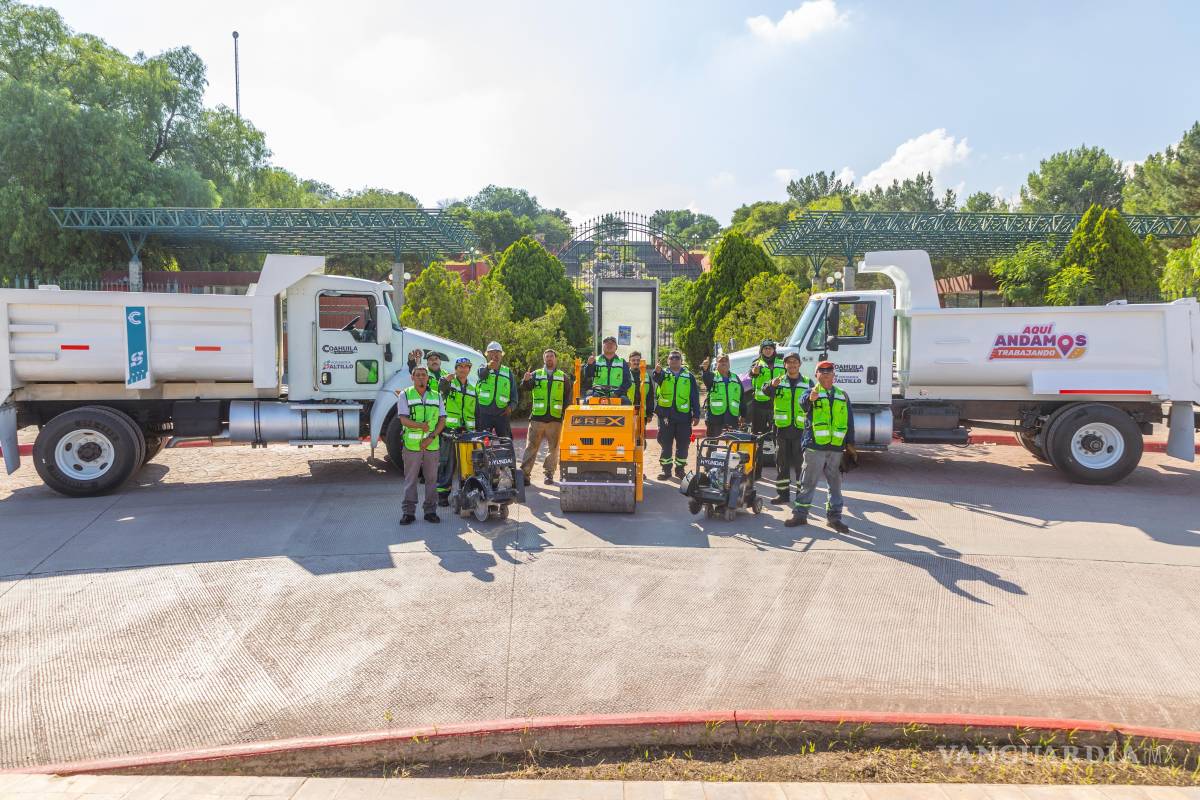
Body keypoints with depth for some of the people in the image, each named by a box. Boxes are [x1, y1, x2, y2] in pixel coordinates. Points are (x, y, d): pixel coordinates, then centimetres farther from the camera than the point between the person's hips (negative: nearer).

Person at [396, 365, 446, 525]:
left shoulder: (436, 396, 11)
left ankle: (430, 510, 12)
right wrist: (420, 425, -25)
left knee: (431, 478, 5)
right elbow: (403, 419, -7)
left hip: (432, 444, 2)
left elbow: (442, 420, 5)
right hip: (412, 445, -2)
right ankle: (409, 512, 6)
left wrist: (431, 437, -9)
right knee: (410, 479, 1)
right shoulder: (404, 395, 3)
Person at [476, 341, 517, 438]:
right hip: (484, 414, -2)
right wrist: (488, 367, -44)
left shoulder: (508, 372, 14)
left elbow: (514, 393, 13)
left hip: (502, 414, 2)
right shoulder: (483, 369, 6)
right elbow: (481, 375, -20)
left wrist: (511, 406, -7)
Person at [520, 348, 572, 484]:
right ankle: (525, 472, 0)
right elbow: (526, 387, -6)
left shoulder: (563, 377, 10)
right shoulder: (536, 375, 9)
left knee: (554, 447, 5)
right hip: (537, 417, -1)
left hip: (556, 418, 1)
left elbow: (568, 396, 9)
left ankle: (549, 473, 14)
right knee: (531, 446, -1)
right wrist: (526, 381, -28)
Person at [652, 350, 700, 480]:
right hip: (666, 414, -1)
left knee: (683, 445, 7)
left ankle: (680, 468, 19)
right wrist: (657, 372, -45)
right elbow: (658, 378, -20)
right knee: (665, 444, 4)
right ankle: (666, 469, 13)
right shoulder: (663, 374, 6)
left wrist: (696, 414, 3)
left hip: (683, 415, 1)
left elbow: (695, 396, 9)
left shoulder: (688, 376, 9)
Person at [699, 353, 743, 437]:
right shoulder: (712, 377, 4)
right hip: (715, 417, -3)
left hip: (732, 418, 3)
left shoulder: (735, 378, 17)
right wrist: (705, 370, -45)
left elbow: (741, 398, 19)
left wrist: (743, 414, 14)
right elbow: (706, 377, -22)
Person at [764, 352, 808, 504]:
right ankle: (783, 493, 17)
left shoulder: (807, 383, 7)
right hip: (782, 428, 1)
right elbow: (767, 392, -16)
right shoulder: (779, 382, 5)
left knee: (801, 462, 1)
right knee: (781, 462, 7)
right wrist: (771, 385, -37)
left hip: (801, 428, -1)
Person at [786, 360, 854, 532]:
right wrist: (810, 398, -47)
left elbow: (849, 421, 17)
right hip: (815, 446, -4)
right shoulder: (812, 392, 1)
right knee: (808, 482, 1)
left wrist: (850, 443, 8)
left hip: (837, 447, 4)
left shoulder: (842, 396, 15)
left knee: (835, 483, 9)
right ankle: (800, 514, 9)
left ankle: (834, 516, 18)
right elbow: (803, 403, -23)